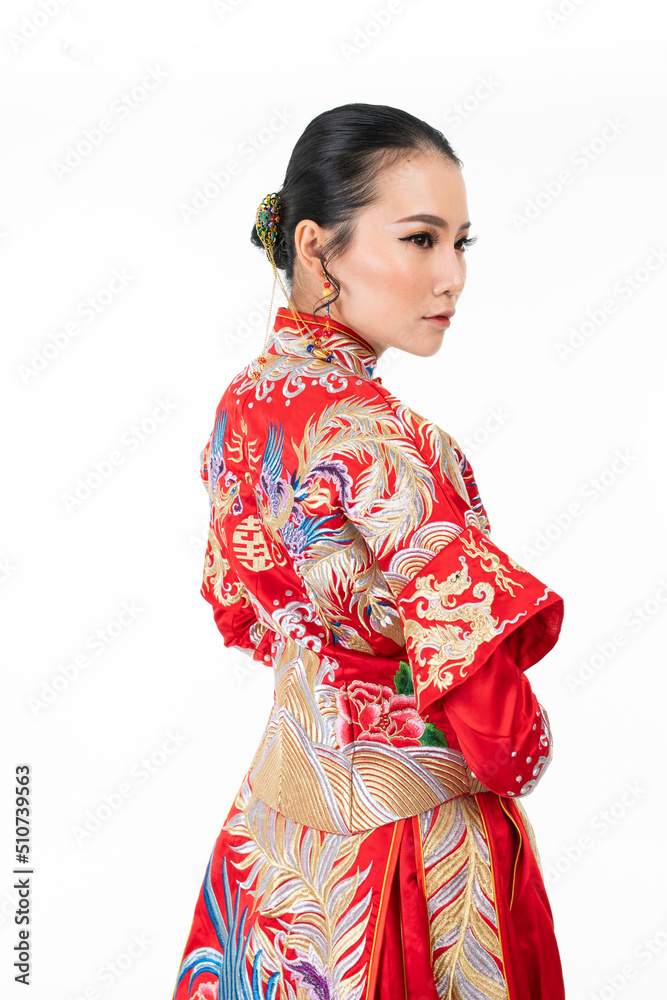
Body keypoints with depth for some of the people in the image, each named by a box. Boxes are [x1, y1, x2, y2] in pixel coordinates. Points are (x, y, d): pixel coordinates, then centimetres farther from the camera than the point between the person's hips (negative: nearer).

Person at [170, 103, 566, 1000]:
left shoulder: (243, 401, -2)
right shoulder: (375, 437, -28)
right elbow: (494, 716, -27)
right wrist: (516, 757, -7)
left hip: (283, 786, 8)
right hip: (408, 832, -8)